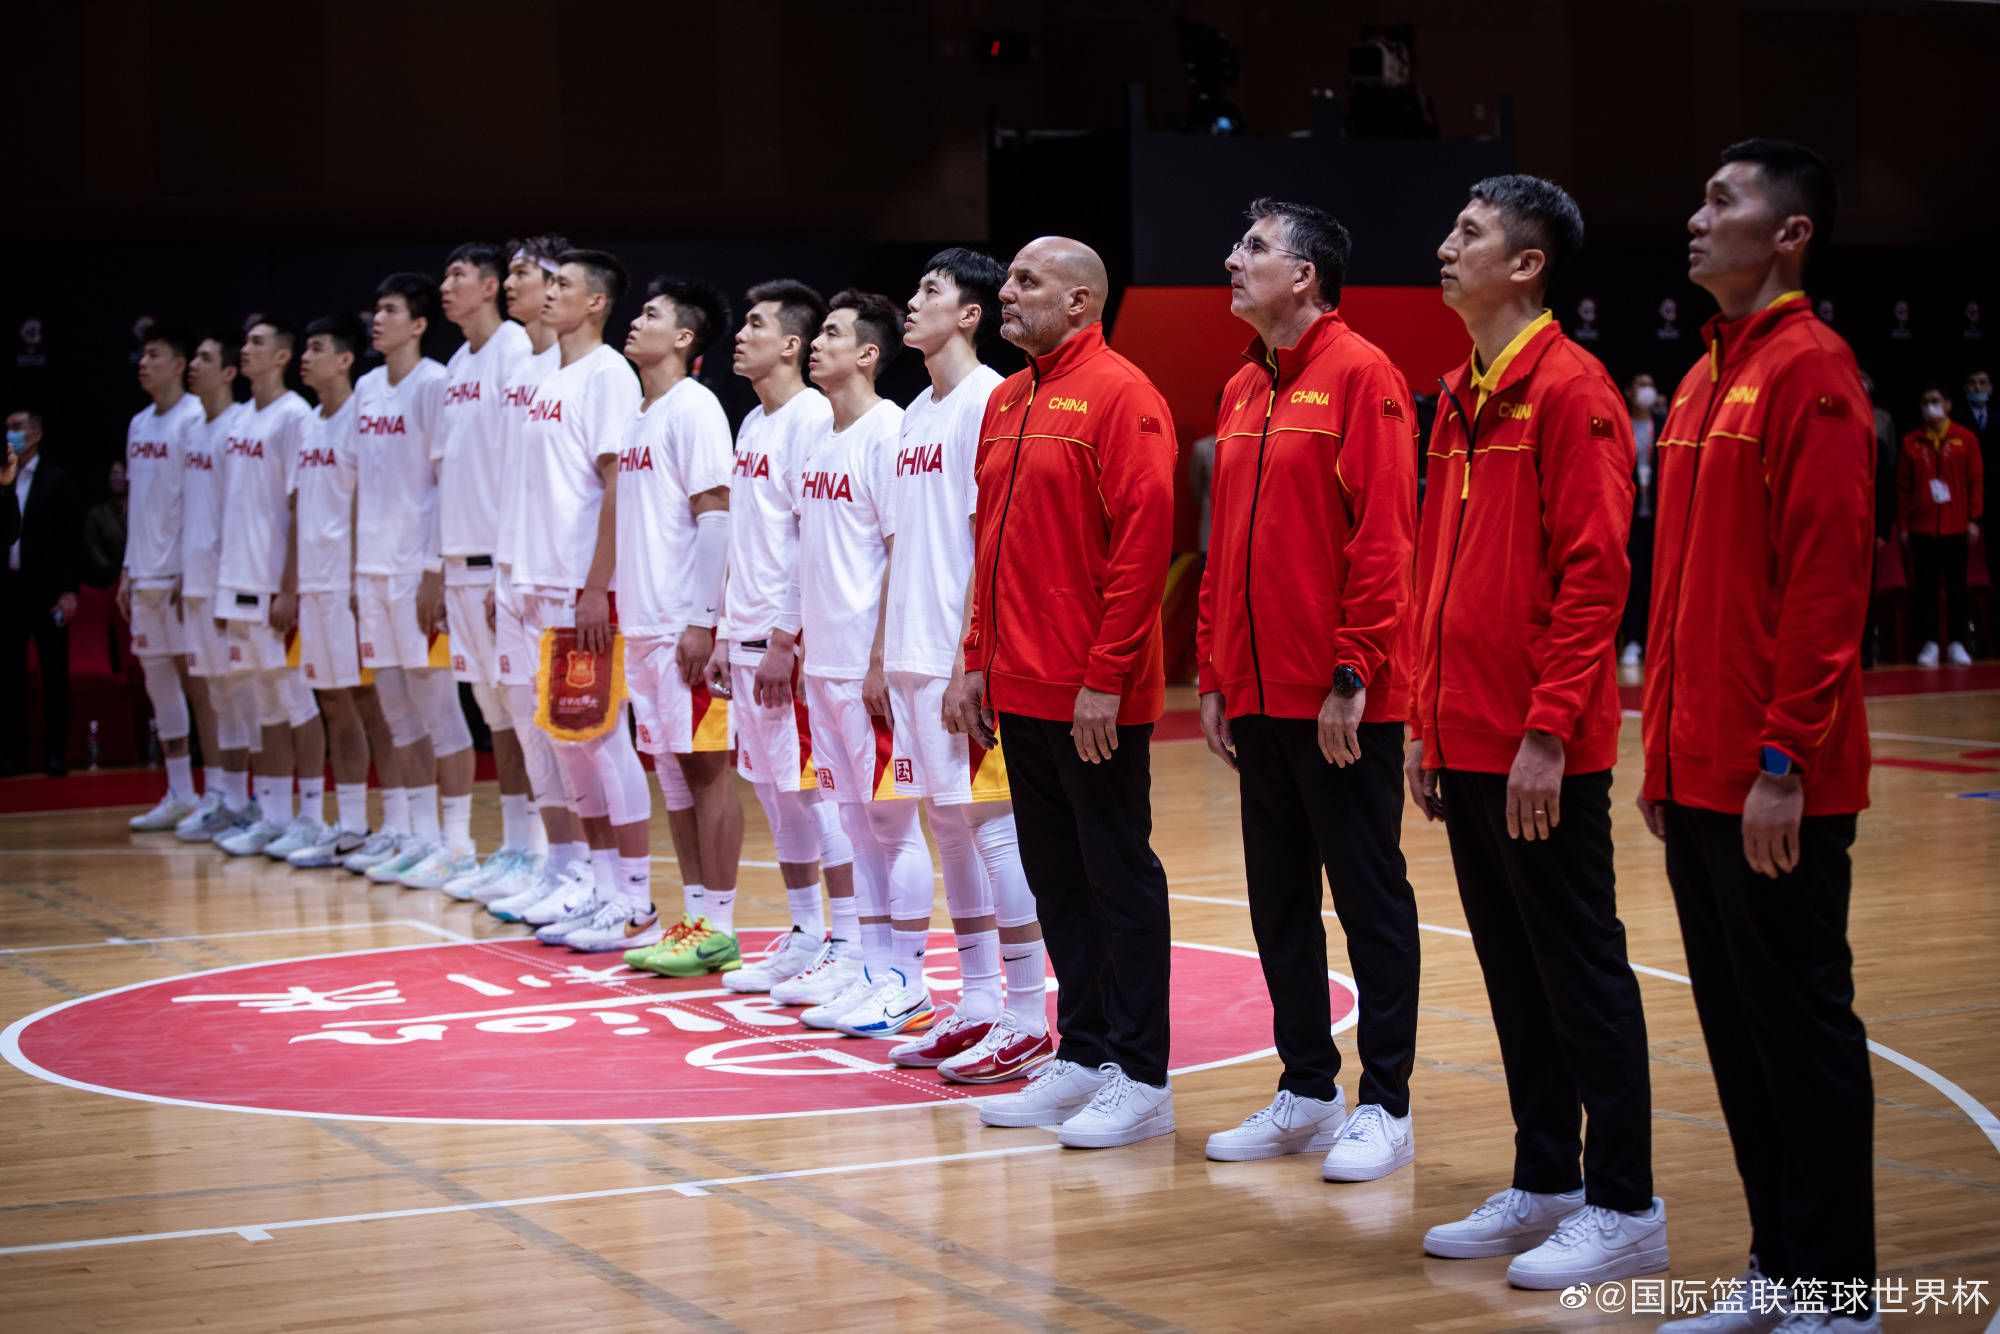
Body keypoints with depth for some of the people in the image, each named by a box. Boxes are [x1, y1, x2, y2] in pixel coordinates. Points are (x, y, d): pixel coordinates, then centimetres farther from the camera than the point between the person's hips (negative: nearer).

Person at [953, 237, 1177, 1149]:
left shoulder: (1118, 395, -11)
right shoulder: (1007, 401, 15)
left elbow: (1144, 539, -17)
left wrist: (1104, 676, -19)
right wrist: (977, 660, 15)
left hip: (1094, 698, -8)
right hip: (1019, 689, 8)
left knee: (1119, 878, -1)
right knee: (1054, 877, 13)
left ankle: (1141, 1080, 6)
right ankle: (1082, 1056, 22)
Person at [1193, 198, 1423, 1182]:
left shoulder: (1360, 376, -9)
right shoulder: (1242, 391, 14)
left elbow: (1385, 537, -15)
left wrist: (1352, 673, -19)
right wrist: (1214, 675, 13)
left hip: (1341, 700, -8)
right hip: (1256, 694, 8)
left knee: (1370, 897, 1)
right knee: (1278, 899, 12)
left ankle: (1384, 1107, 8)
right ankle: (1306, 1091, 23)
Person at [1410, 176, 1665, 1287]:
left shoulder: (1569, 389, -11)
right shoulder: (1460, 400, 15)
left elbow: (1593, 572, -17)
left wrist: (1547, 732, -20)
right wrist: (1427, 722, 15)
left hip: (1542, 753, -8)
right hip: (1464, 744, 8)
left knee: (1580, 967, -1)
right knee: (1513, 972, 14)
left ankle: (1624, 1207, 7)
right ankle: (1543, 1185, 23)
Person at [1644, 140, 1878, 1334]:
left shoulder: (1810, 370, -10)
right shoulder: (1707, 378, 16)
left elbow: (1828, 578, -17)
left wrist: (1784, 758, -19)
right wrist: (1664, 749, 16)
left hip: (1776, 784, -8)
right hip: (1698, 774, 8)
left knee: (1800, 1022, -1)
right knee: (1736, 1025, 13)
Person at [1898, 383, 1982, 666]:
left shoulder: (1965, 439, 2)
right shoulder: (1910, 442, 4)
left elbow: (1976, 480, 2)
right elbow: (1903, 486, 4)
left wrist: (1973, 520, -3)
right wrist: (1904, 524, 1)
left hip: (1956, 525, -1)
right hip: (1922, 526, 1)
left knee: (1956, 585, 4)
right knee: (1925, 586, 1)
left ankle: (1956, 643, 9)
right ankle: (1930, 643, 7)